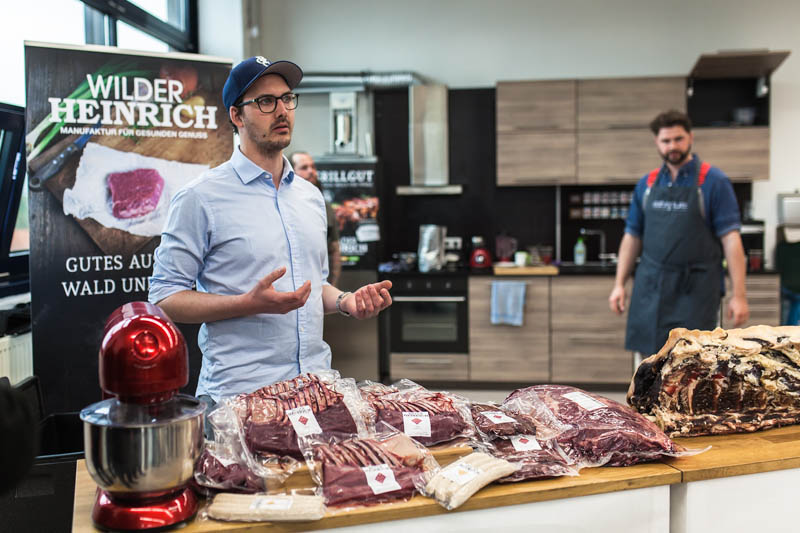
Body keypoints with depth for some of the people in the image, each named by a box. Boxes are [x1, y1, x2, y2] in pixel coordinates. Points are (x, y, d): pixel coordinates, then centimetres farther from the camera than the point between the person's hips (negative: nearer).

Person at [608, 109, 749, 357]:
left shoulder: (714, 181, -4)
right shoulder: (647, 183, 10)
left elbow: (731, 239, -8)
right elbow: (632, 236, 14)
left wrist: (739, 295, -13)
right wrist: (619, 284, 8)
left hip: (694, 290, -4)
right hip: (650, 288, 4)